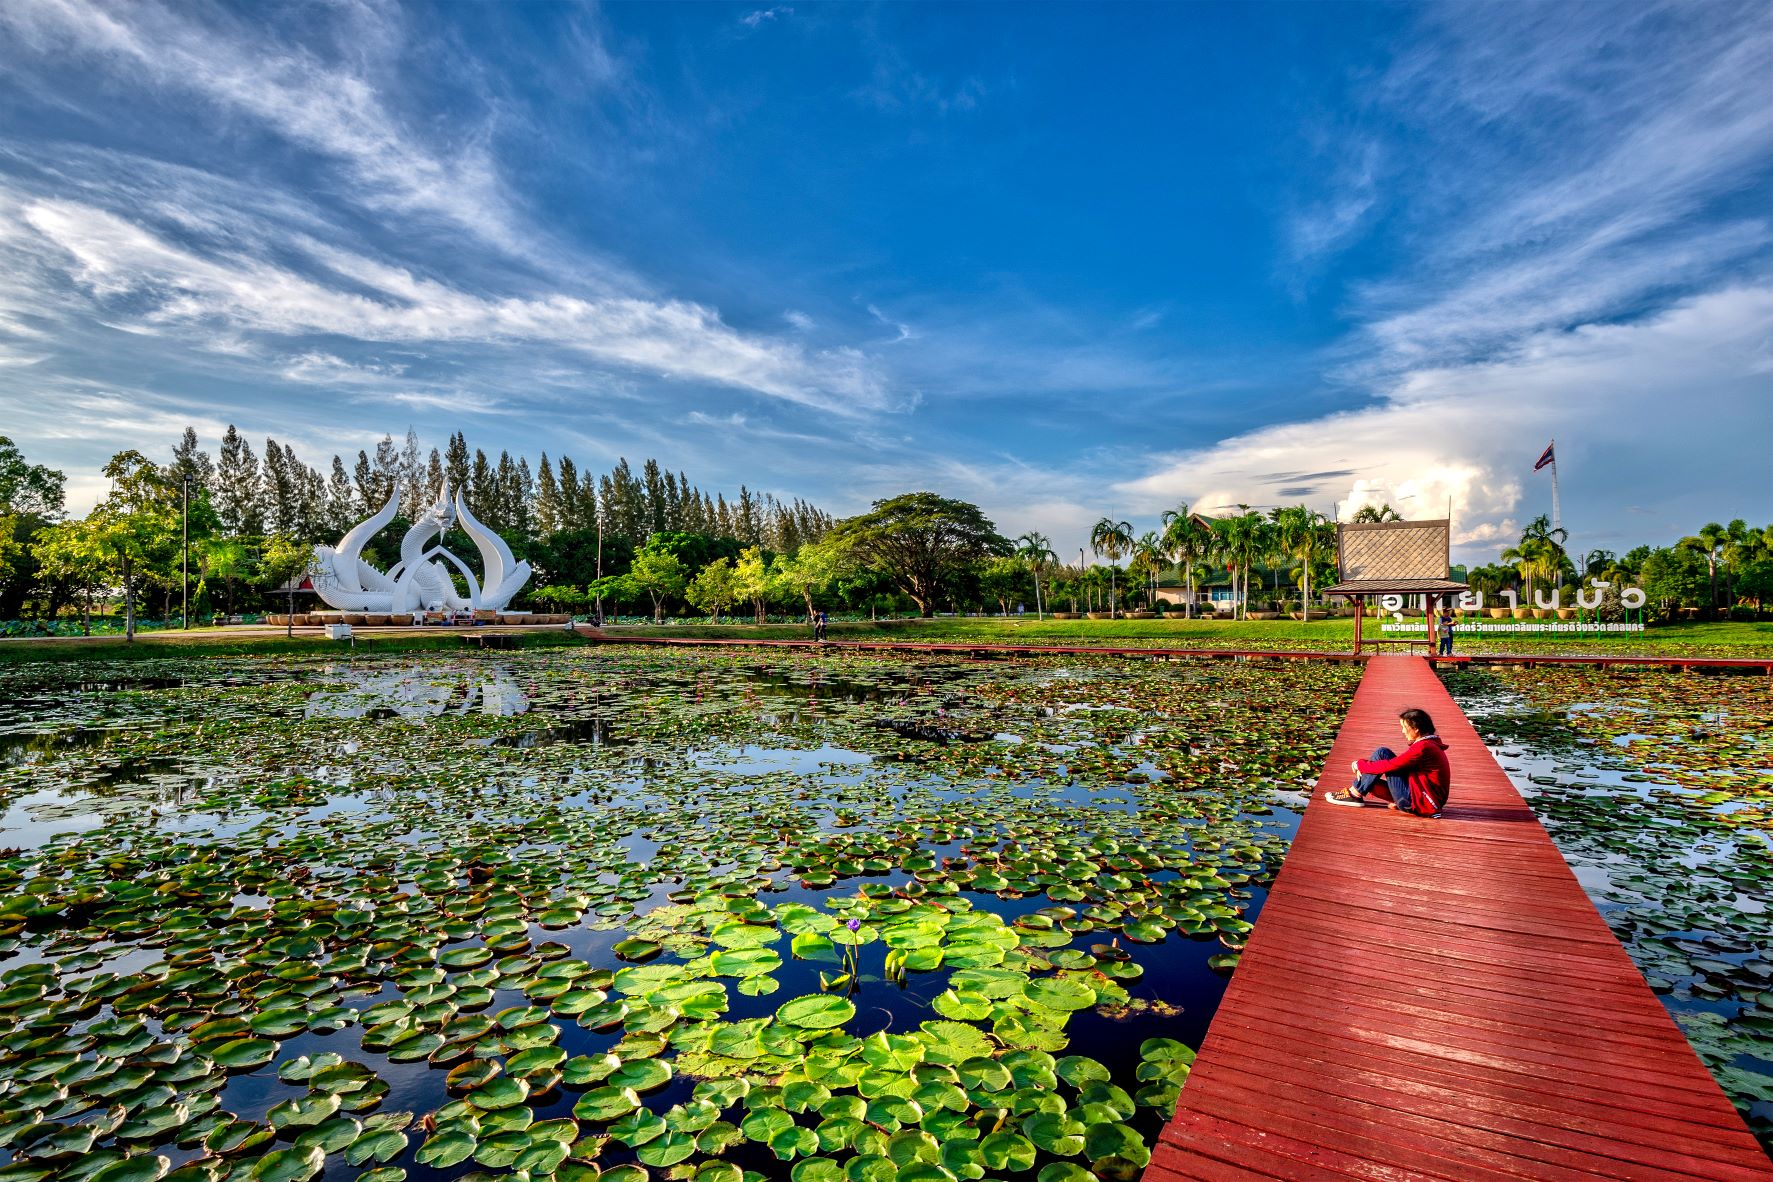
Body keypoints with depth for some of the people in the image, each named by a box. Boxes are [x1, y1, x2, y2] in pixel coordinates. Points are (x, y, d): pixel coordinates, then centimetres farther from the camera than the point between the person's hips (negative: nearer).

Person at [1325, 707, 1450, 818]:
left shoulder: (1423, 748, -19)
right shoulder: (1429, 744, 13)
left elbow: (1389, 765, -19)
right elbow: (1399, 764, 14)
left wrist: (1361, 764, -3)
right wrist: (1364, 765, 3)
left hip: (1421, 804, -10)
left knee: (1382, 753, -10)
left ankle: (1354, 794, -5)